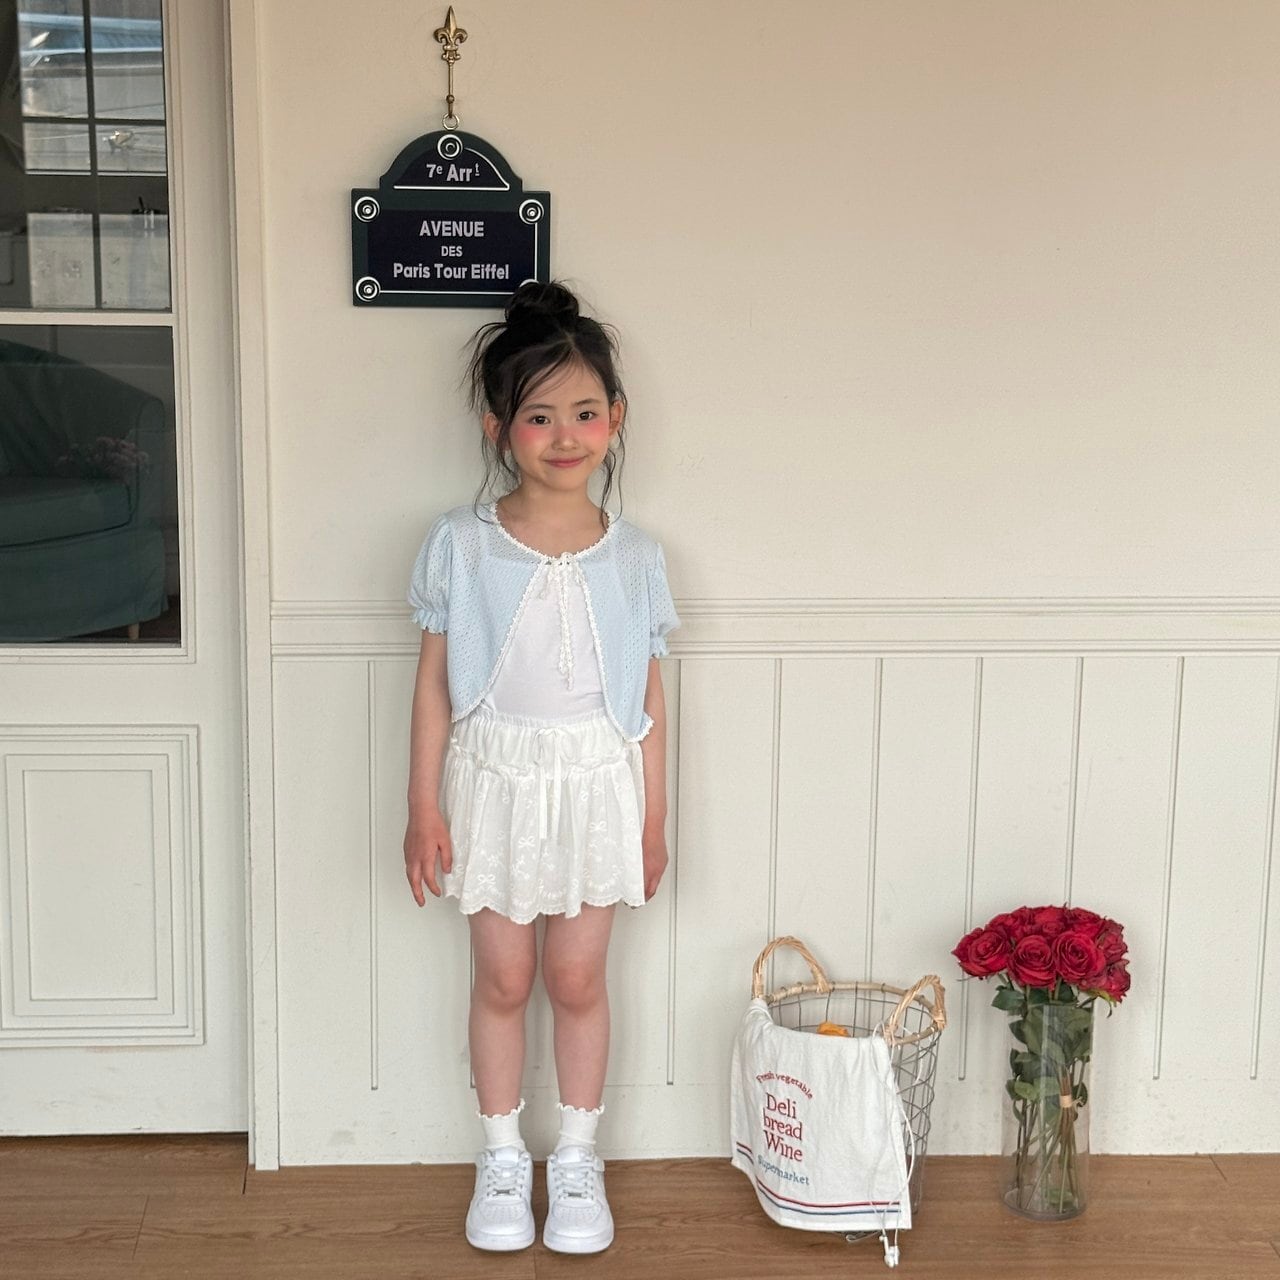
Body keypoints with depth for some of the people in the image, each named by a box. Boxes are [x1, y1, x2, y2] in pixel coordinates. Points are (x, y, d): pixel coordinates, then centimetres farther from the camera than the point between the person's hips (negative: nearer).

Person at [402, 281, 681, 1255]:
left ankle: (578, 1156, 28)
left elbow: (648, 696, 1)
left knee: (578, 979, 10)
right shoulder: (461, 546, -8)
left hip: (597, 785, 1)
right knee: (503, 979, 10)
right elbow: (435, 682, -3)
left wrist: (654, 817, 3)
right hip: (496, 781, 0)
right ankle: (502, 1156, 29)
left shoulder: (636, 557, -4)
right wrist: (424, 805, -3)